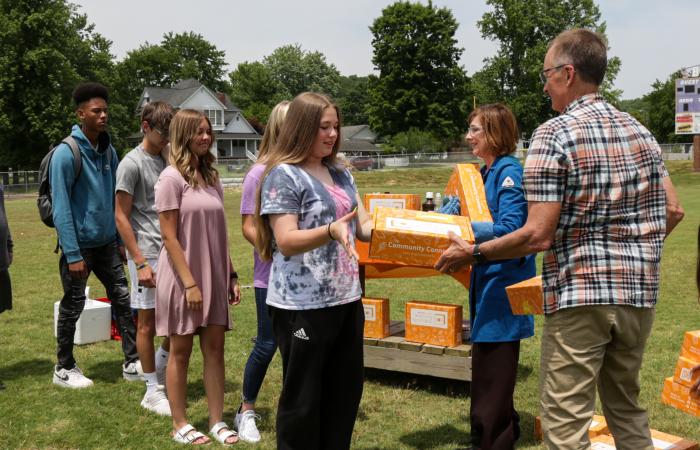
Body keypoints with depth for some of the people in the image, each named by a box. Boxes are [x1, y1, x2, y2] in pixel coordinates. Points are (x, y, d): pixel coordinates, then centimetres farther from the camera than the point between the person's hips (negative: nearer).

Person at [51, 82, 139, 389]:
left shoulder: (108, 151, 4)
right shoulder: (66, 153, -15)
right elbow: (61, 208, -17)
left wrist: (120, 240, 8)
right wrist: (73, 254, -20)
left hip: (107, 242, 6)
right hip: (80, 245, -6)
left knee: (122, 298, 7)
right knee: (72, 306, 7)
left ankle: (131, 363, 16)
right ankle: (64, 369, 22)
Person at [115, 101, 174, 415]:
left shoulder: (167, 161, 12)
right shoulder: (132, 163, -8)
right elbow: (121, 217, -10)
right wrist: (140, 262, -15)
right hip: (148, 253, -7)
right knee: (149, 323, 3)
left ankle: (158, 372, 30)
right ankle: (153, 391, 14)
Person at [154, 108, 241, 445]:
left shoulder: (211, 177, 10)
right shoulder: (171, 178, -11)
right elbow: (169, 237, -14)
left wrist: (231, 275, 11)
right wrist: (189, 283, -17)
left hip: (214, 277, 6)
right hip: (183, 279, -6)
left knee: (214, 349, 8)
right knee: (181, 352, 6)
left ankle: (217, 421, 17)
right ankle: (180, 424, 18)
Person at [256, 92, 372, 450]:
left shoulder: (340, 174, 12)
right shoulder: (283, 175, -10)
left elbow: (364, 226, 11)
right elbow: (286, 241, -18)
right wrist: (331, 231, -34)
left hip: (346, 299, 7)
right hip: (302, 304, -7)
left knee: (346, 390, 16)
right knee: (303, 398, 5)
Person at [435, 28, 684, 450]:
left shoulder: (554, 134, -12)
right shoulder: (641, 132, 9)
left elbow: (537, 236, -17)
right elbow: (673, 212, 12)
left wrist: (472, 253, -5)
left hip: (579, 295, -7)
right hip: (639, 292, 7)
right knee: (627, 408, 22)